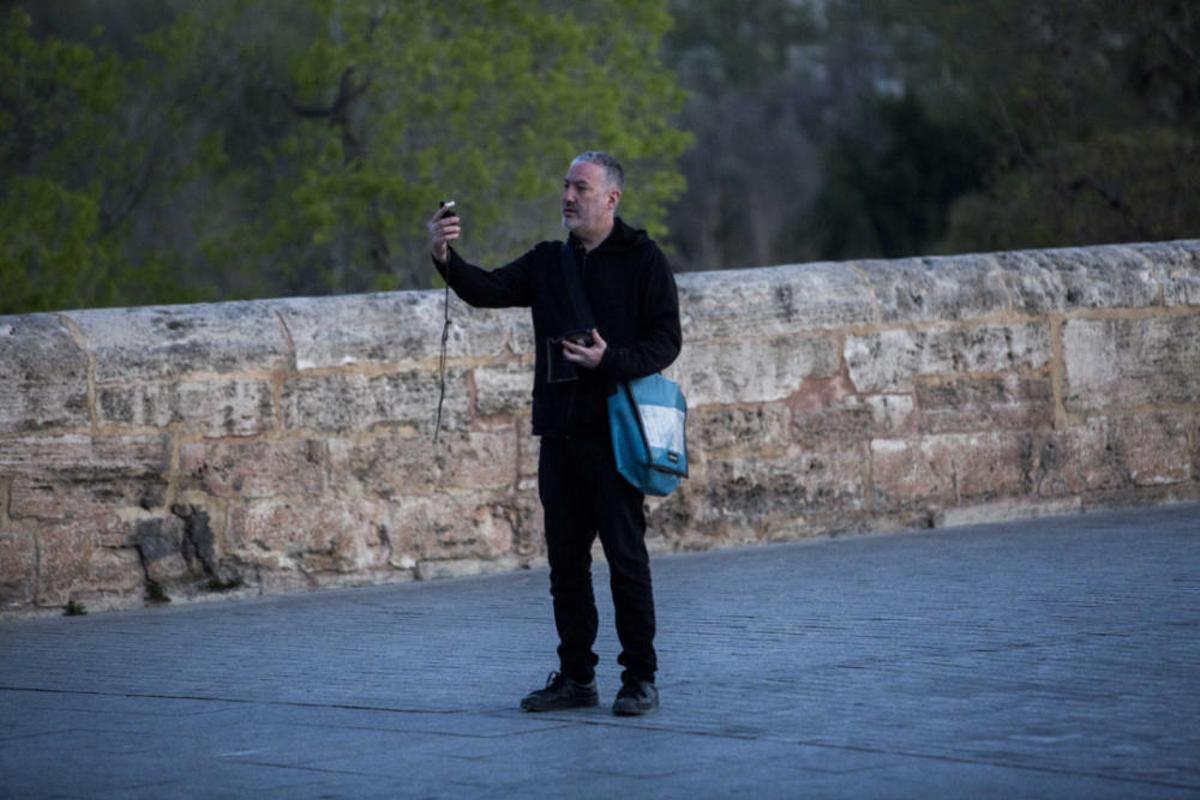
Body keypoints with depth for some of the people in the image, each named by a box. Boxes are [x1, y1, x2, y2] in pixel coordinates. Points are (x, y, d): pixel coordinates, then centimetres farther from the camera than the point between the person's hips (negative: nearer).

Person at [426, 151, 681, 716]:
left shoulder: (642, 261, 0)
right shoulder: (548, 262, 15)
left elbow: (666, 342, -5)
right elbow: (489, 290, 3)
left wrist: (610, 361, -20)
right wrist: (445, 259, -15)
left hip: (615, 431, -6)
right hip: (559, 432, 6)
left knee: (626, 557, -4)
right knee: (566, 559, 8)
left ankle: (640, 679, 2)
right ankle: (576, 676, 16)